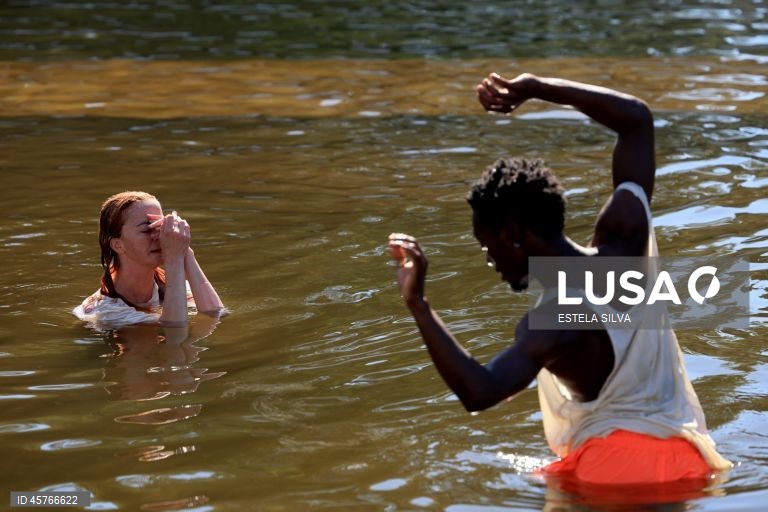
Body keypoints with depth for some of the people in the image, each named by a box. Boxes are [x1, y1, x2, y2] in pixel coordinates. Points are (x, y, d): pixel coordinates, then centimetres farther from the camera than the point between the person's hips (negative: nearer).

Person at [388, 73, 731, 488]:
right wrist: (535, 87, 9)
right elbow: (637, 120, 11)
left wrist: (417, 303, -32)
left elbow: (478, 393, -33)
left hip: (614, 464, -7)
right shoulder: (623, 240, 0)